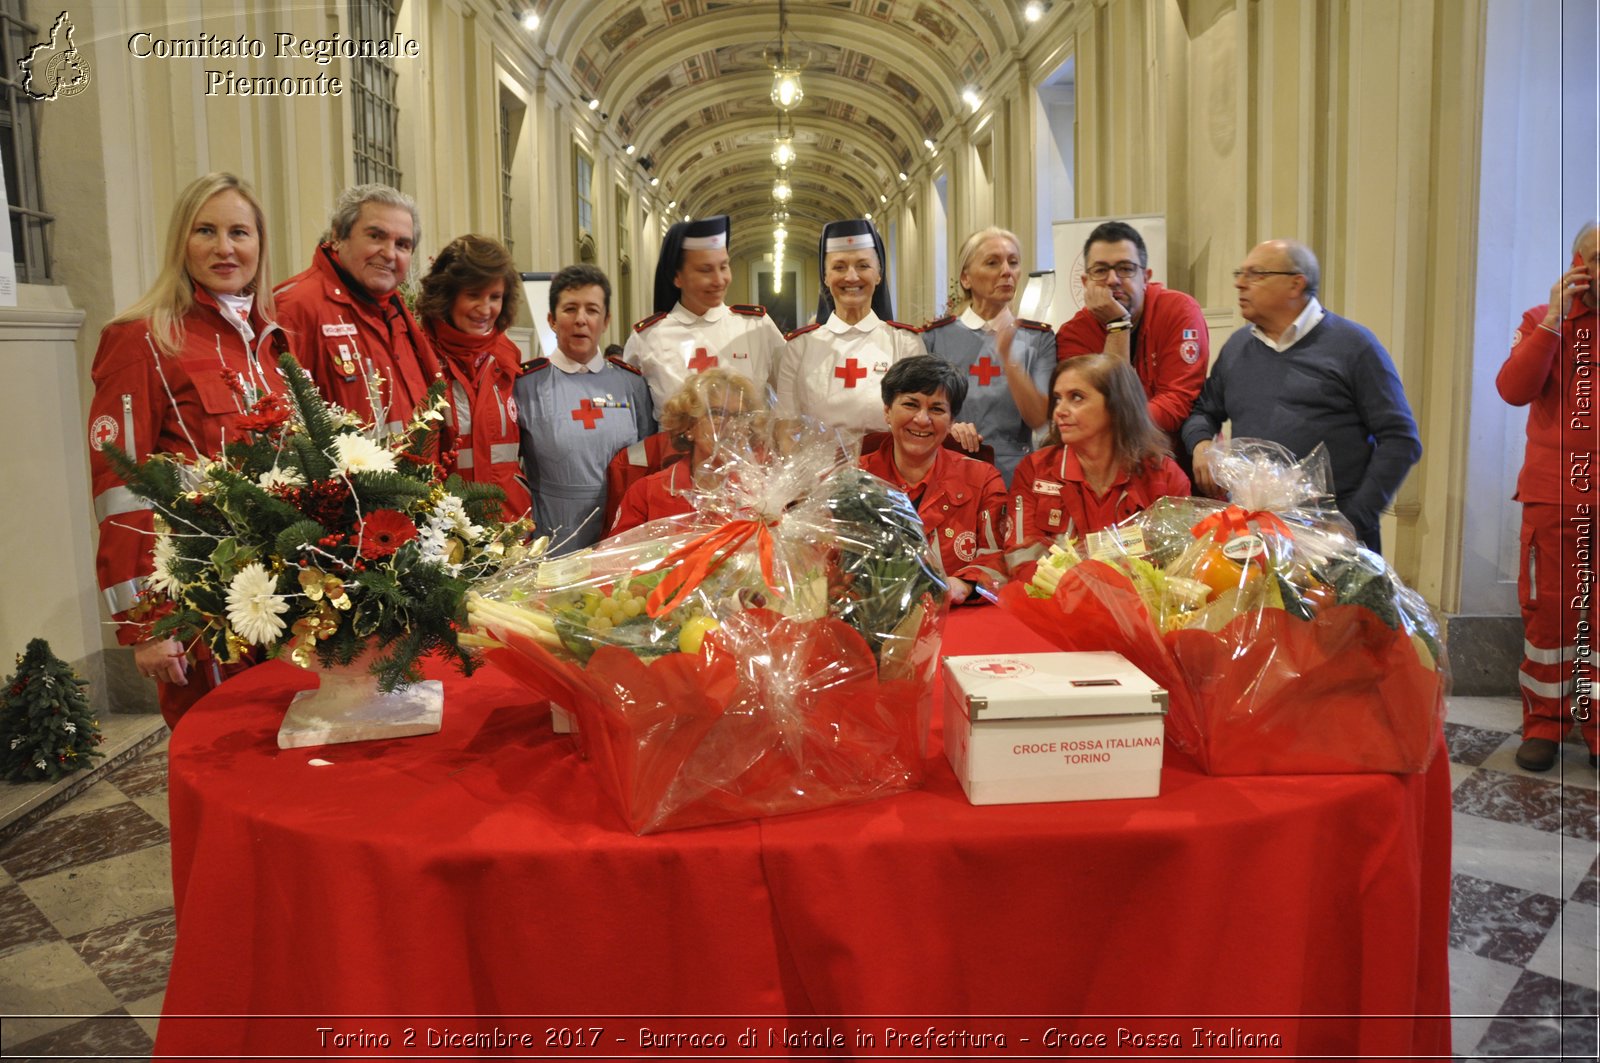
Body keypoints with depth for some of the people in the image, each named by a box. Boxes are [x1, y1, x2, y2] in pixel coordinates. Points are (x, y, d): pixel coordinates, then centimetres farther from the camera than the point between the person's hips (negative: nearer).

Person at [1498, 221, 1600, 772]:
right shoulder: (1544, 321, 6)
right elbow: (1514, 390, -10)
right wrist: (1553, 320, -13)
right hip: (1556, 493, -1)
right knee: (1549, 609, 4)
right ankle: (1545, 723, 15)